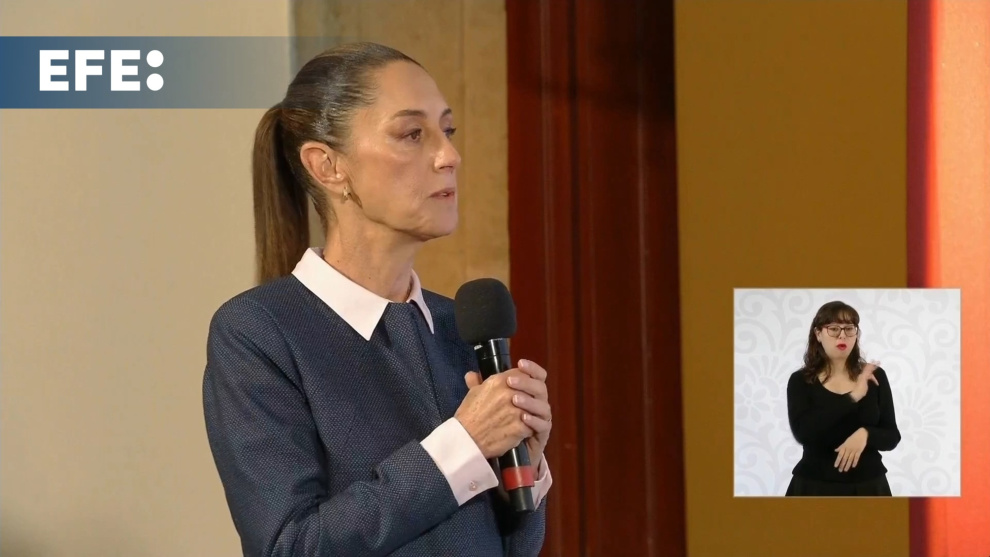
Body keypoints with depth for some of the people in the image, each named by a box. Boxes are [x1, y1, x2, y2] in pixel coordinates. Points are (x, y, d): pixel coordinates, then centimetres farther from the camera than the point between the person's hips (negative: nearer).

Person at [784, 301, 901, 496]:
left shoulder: (875, 376, 4)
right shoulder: (800, 381, -1)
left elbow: (892, 436, 3)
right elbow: (802, 432, -18)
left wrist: (865, 434, -19)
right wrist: (852, 397, -22)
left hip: (867, 487, 2)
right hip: (816, 488, -1)